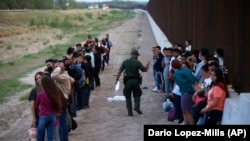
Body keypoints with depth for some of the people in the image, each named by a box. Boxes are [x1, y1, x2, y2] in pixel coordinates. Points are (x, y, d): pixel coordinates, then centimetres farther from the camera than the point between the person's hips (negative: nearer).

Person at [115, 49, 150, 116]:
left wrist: (117, 79, 7)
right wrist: (147, 65, 21)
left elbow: (120, 71, -1)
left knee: (128, 97, 8)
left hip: (127, 80, 1)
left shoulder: (125, 62, 0)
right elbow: (145, 70, 2)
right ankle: (137, 106, -5)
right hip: (135, 80, -1)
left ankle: (130, 112, 3)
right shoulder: (137, 62, -6)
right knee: (137, 94, 17)